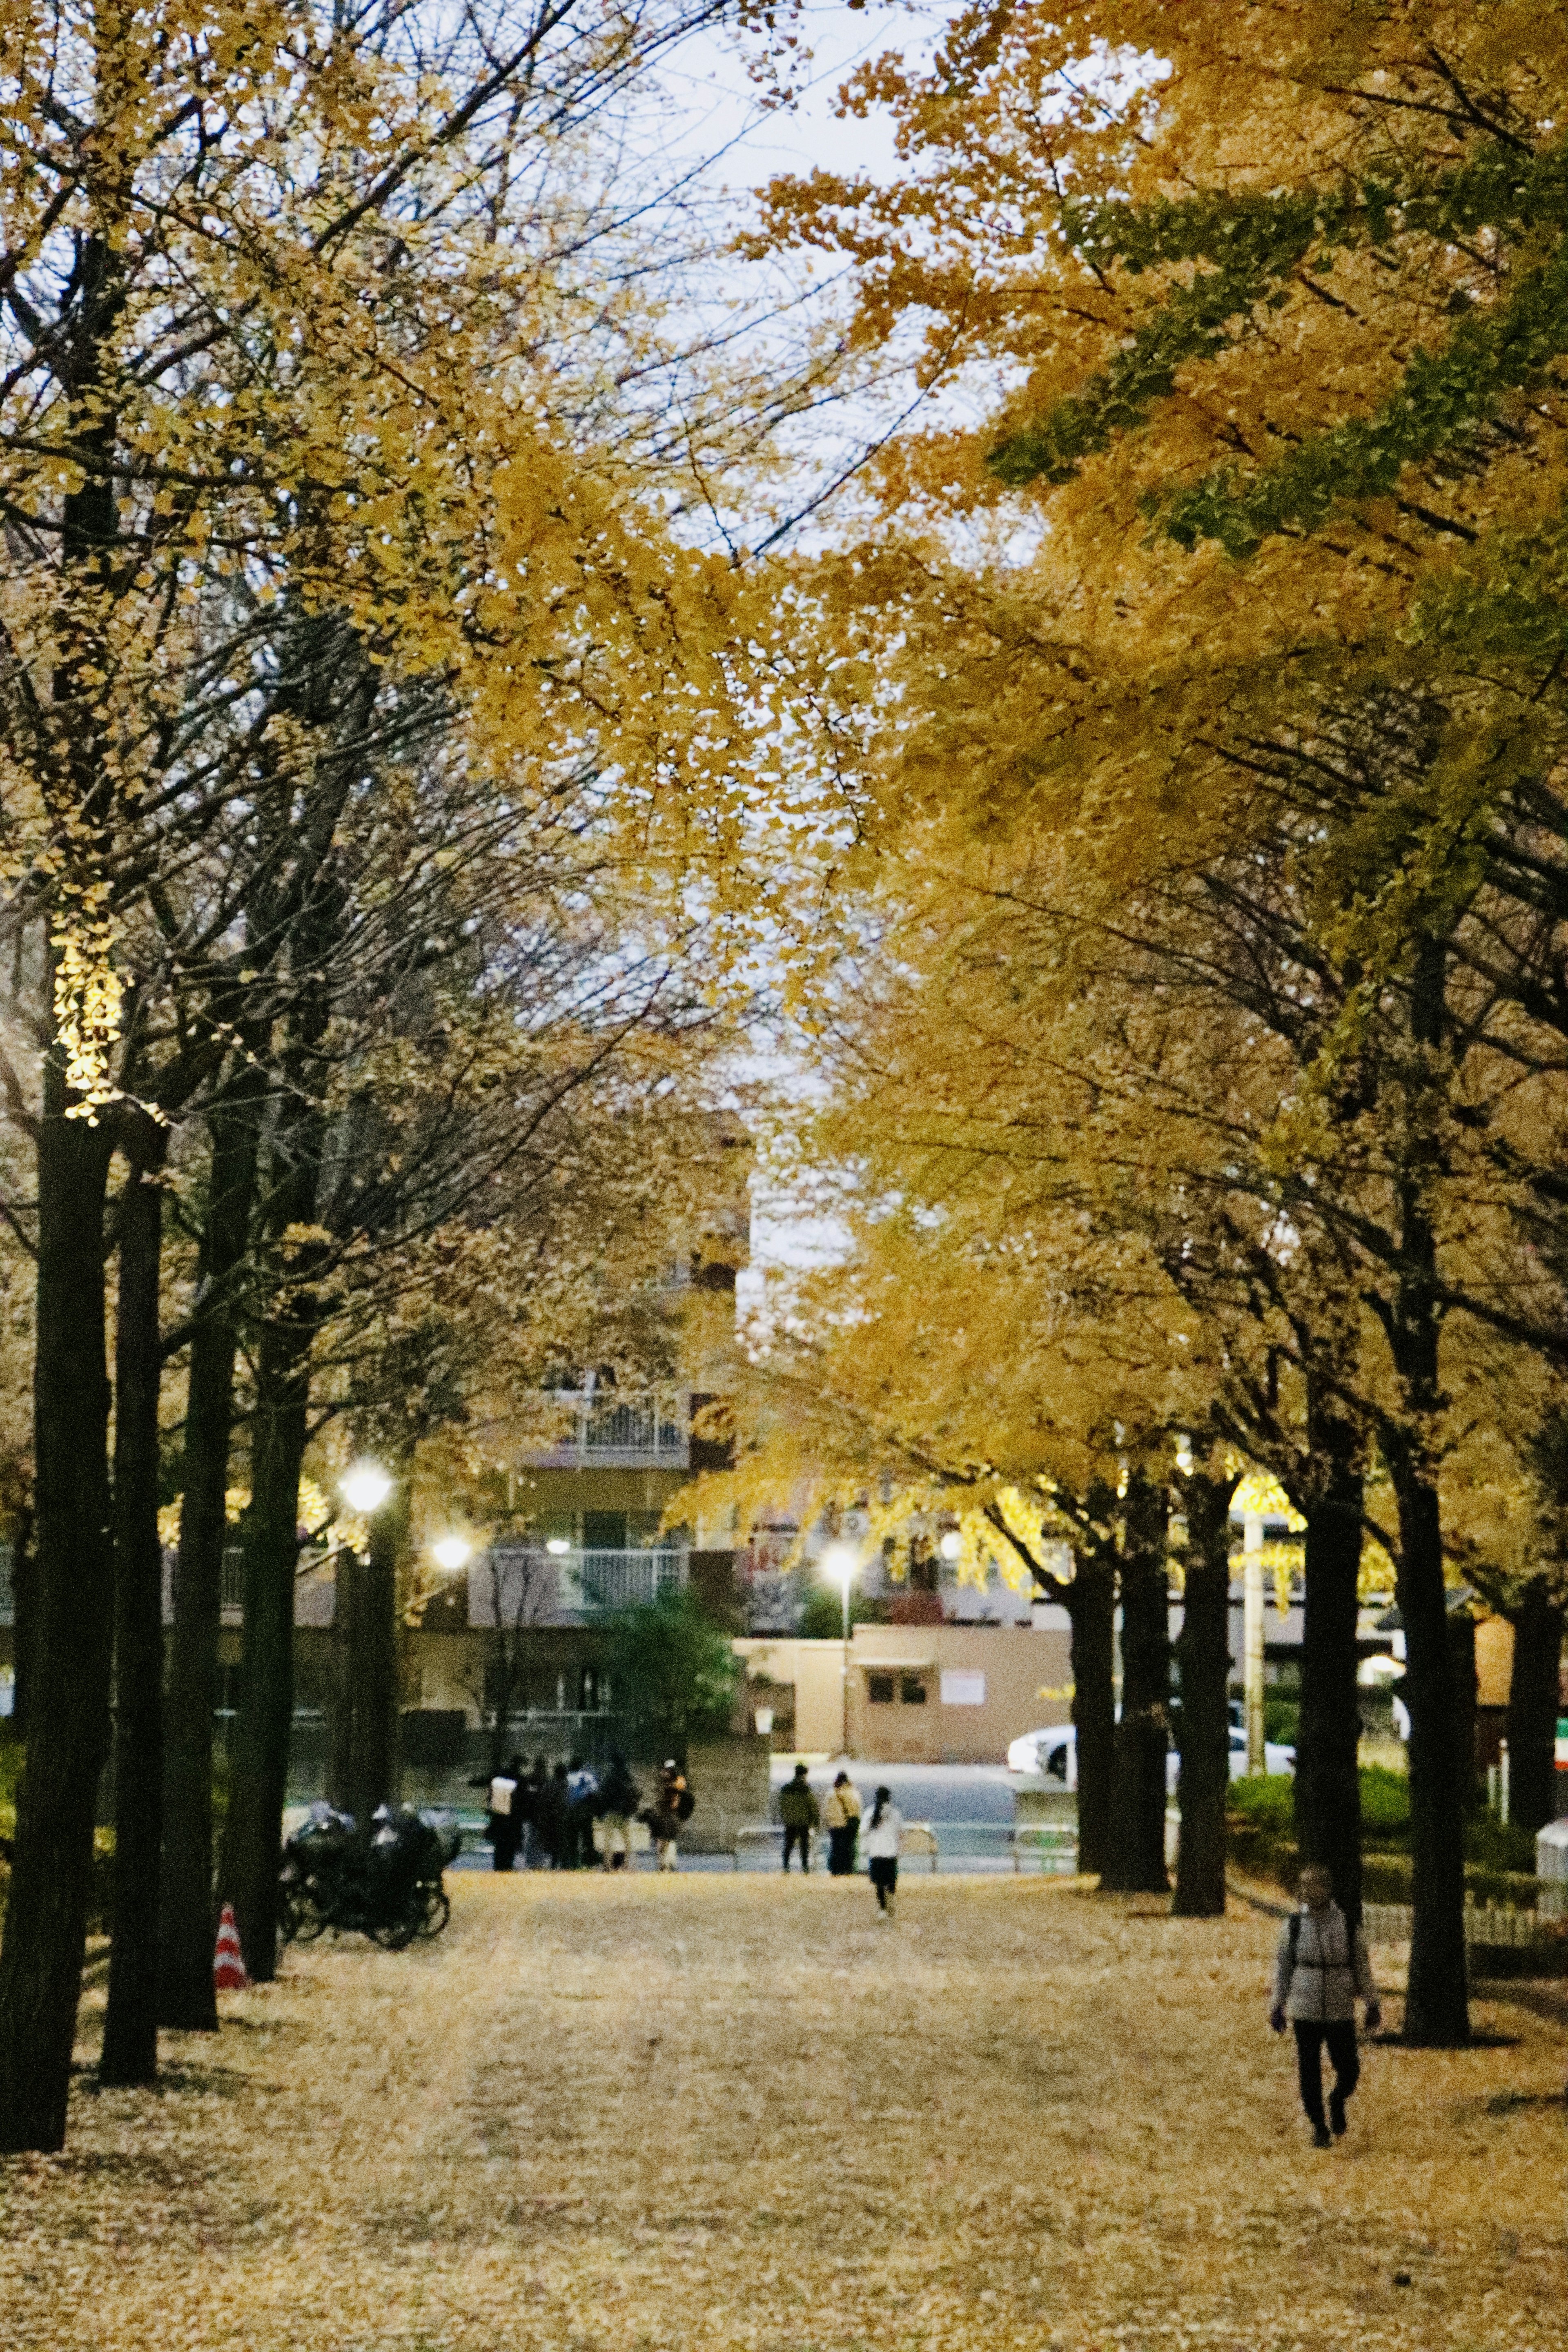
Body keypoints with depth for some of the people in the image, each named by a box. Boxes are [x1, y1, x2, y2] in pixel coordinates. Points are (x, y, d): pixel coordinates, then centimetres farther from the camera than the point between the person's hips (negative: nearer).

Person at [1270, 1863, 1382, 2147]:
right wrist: (1277, 2007, 3)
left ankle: (1337, 2101, 33)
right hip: (1305, 2012, 0)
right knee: (1310, 2074, 1)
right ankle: (1319, 2127, 20)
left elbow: (1362, 1966, 1)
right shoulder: (1294, 1925, -5)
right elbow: (1283, 1967, 3)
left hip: (1340, 2014, 0)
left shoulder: (1348, 1924, -6)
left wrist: (1373, 2006, 3)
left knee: (1348, 2072, 0)